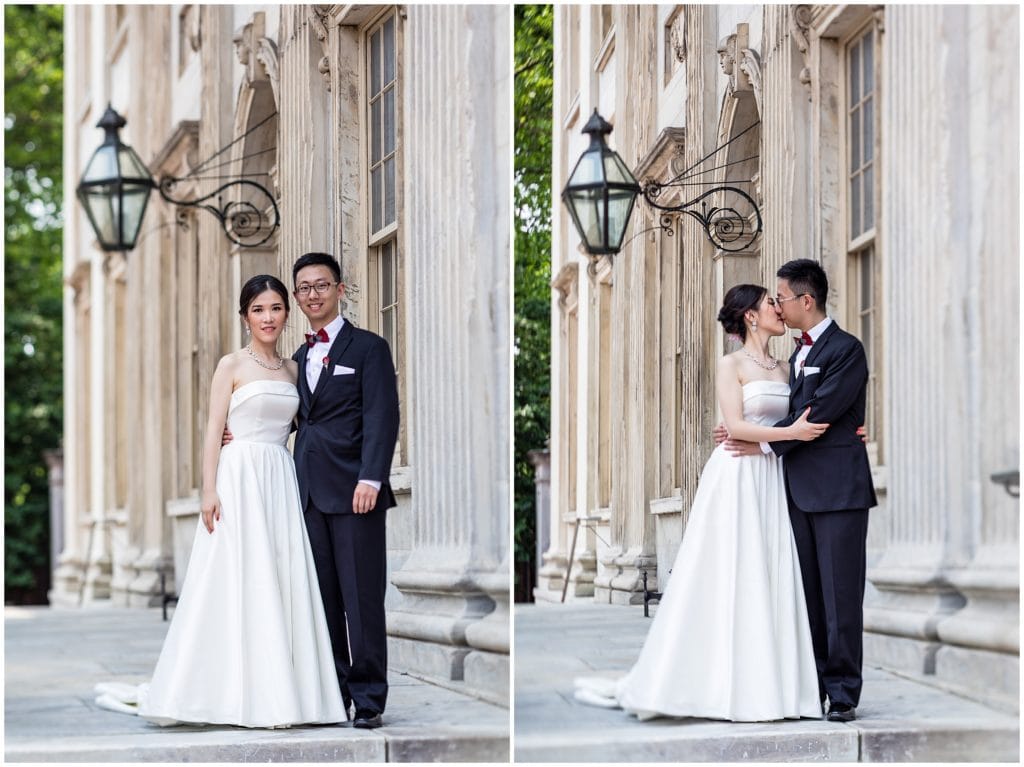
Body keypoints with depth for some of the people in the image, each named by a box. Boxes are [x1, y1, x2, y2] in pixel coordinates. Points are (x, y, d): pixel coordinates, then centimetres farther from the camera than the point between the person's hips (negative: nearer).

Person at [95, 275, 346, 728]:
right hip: (239, 479, -5)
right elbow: (214, 431, -5)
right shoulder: (232, 366, 0)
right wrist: (209, 491, -14)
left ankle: (280, 693, 5)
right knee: (238, 582, -6)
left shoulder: (292, 370, 15)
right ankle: (238, 693, -2)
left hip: (281, 482, 5)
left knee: (282, 584, 2)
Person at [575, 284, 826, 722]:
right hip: (737, 477, -6)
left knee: (772, 579, 2)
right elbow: (735, 426, -12)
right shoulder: (731, 365, -3)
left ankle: (766, 681, 4)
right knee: (729, 579, -4)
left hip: (773, 480, 6)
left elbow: (799, 422, 14)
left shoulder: (782, 368, 15)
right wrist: (789, 432, -19)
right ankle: (723, 682, 1)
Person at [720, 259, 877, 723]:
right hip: (800, 489, 8)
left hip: (838, 489, -8)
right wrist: (745, 435, 2)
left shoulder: (846, 350, -7)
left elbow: (818, 413, -15)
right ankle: (813, 688, 12)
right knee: (809, 594, 8)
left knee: (840, 595, -6)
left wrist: (765, 443, -9)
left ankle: (844, 694, -4)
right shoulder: (797, 355, 19)